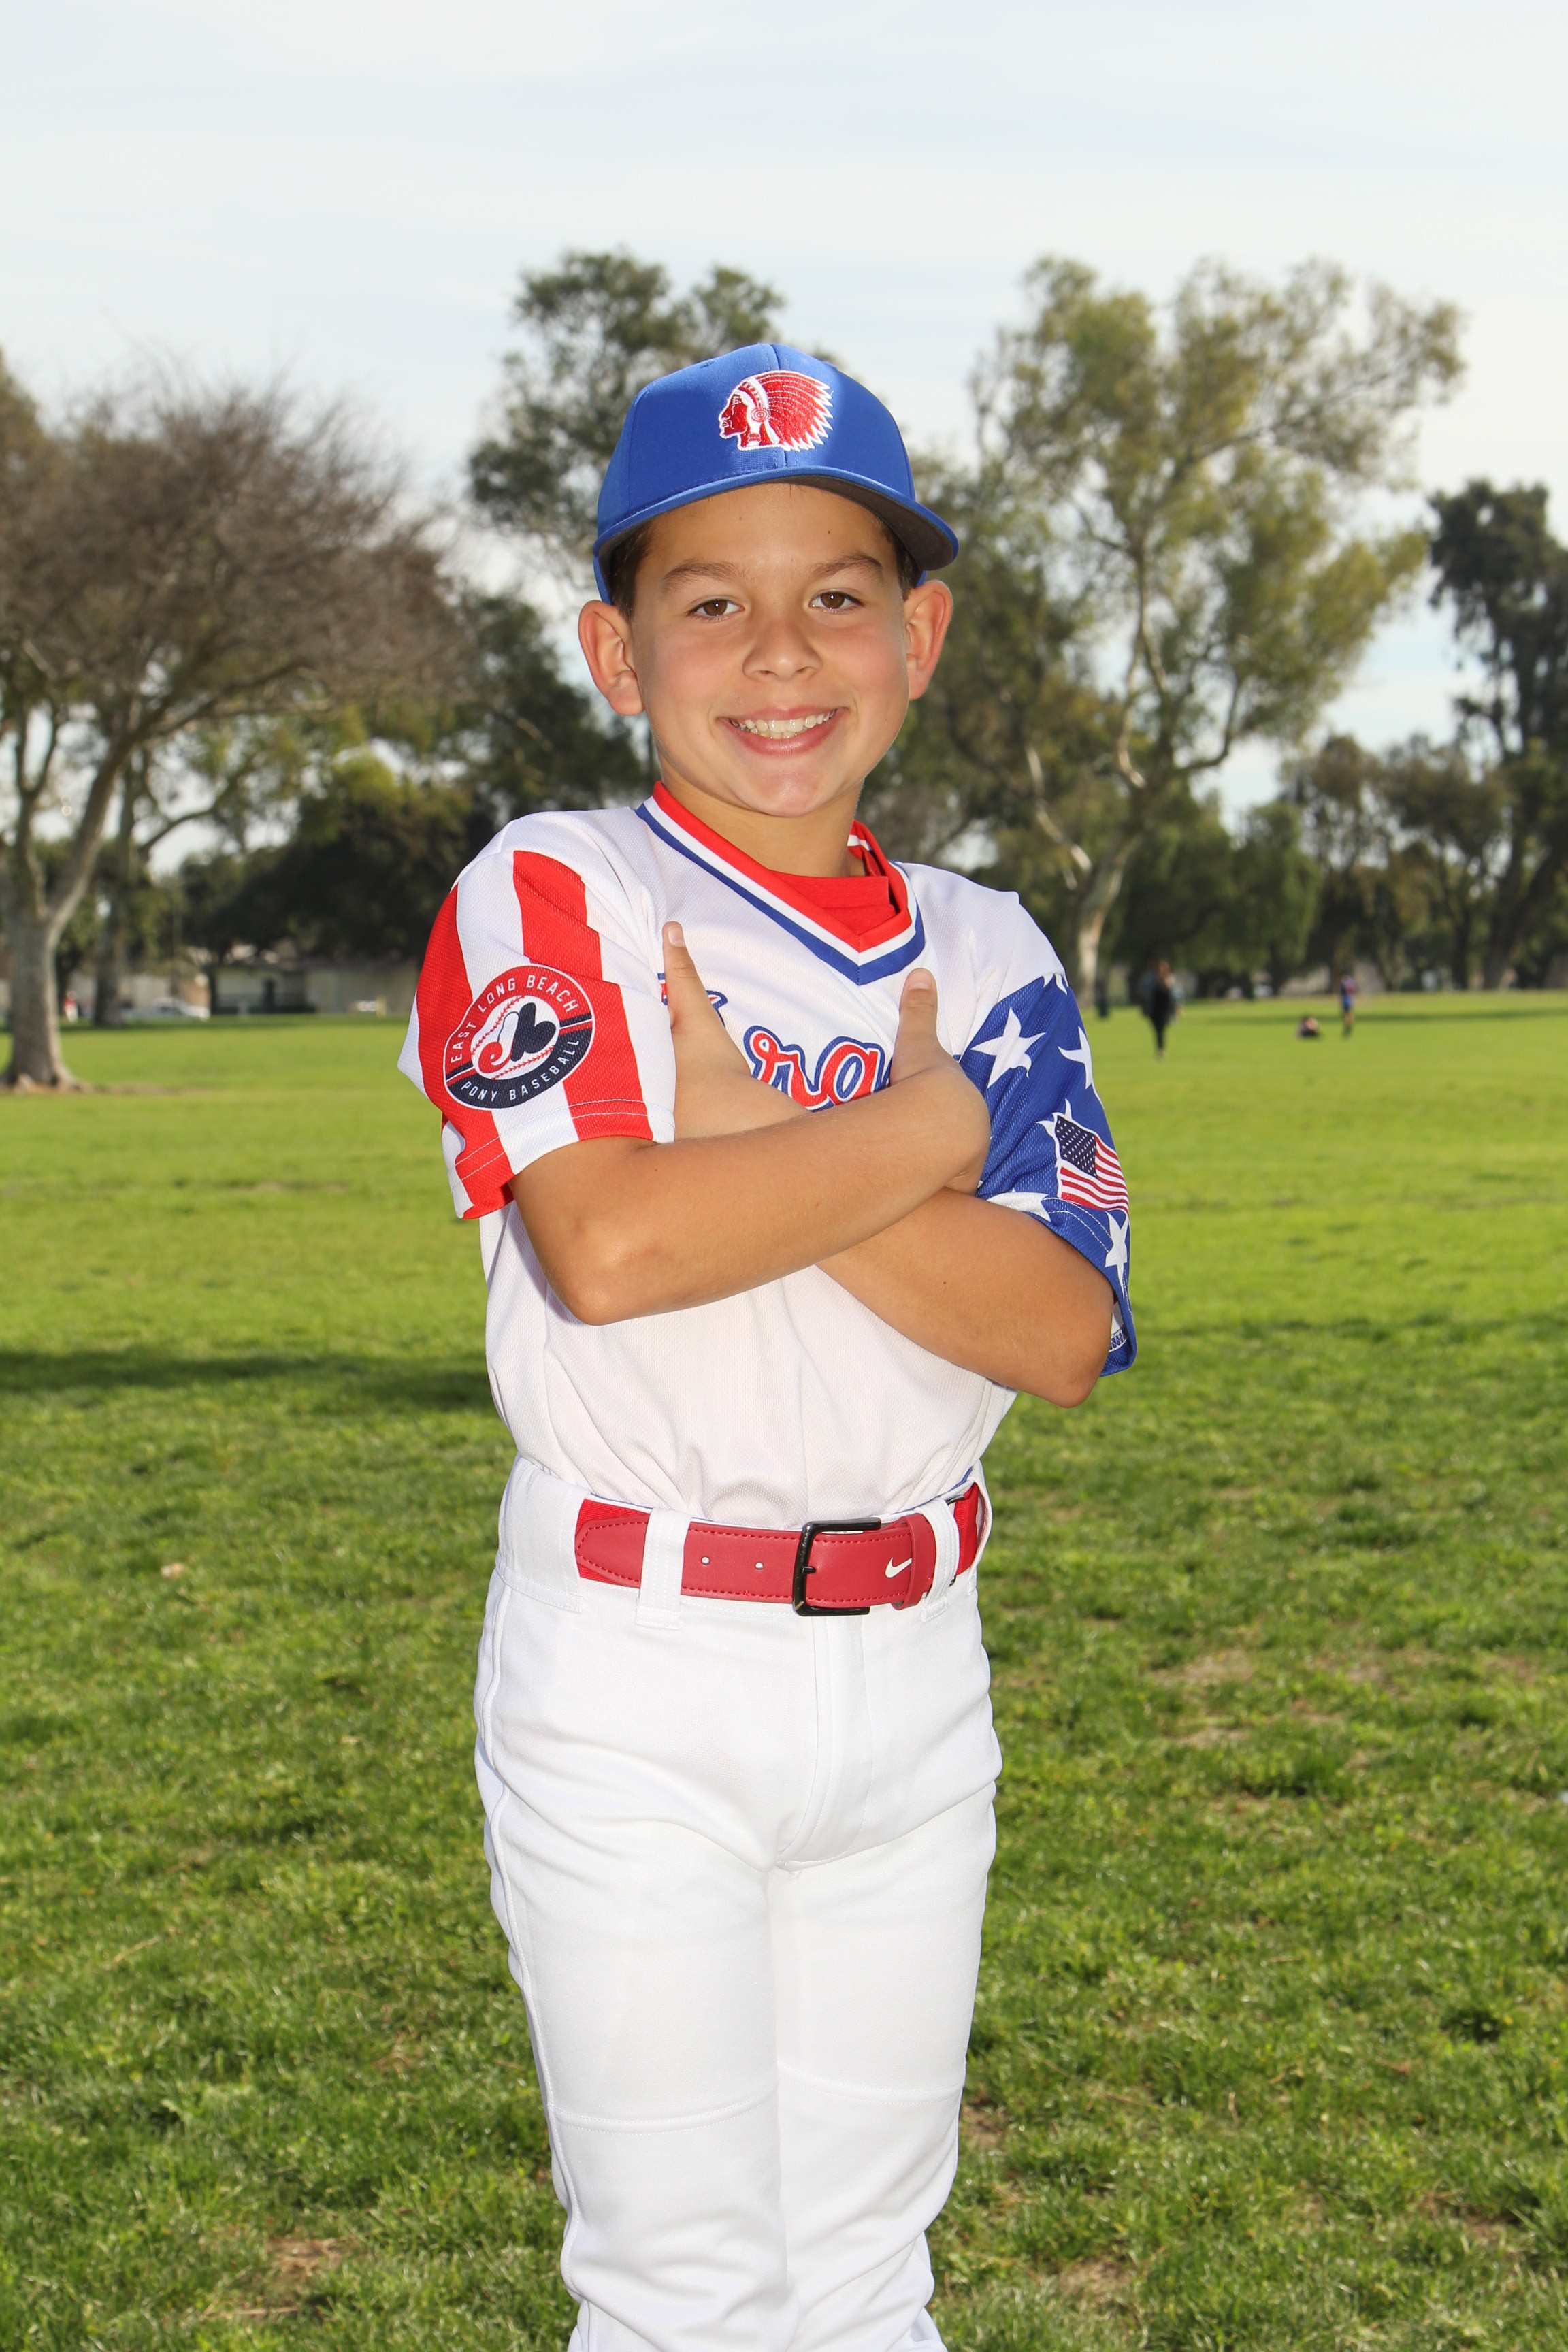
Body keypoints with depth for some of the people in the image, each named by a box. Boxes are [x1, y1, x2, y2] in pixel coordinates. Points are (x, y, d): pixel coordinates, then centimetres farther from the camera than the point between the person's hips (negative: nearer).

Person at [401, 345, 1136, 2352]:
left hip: (912, 1662, 4)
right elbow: (606, 1245, -24)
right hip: (633, 1674, -4)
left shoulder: (986, 953, 6)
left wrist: (755, 1153, -17)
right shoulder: (549, 897, -6)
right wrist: (931, 1127, -12)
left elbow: (1069, 1334, -7)